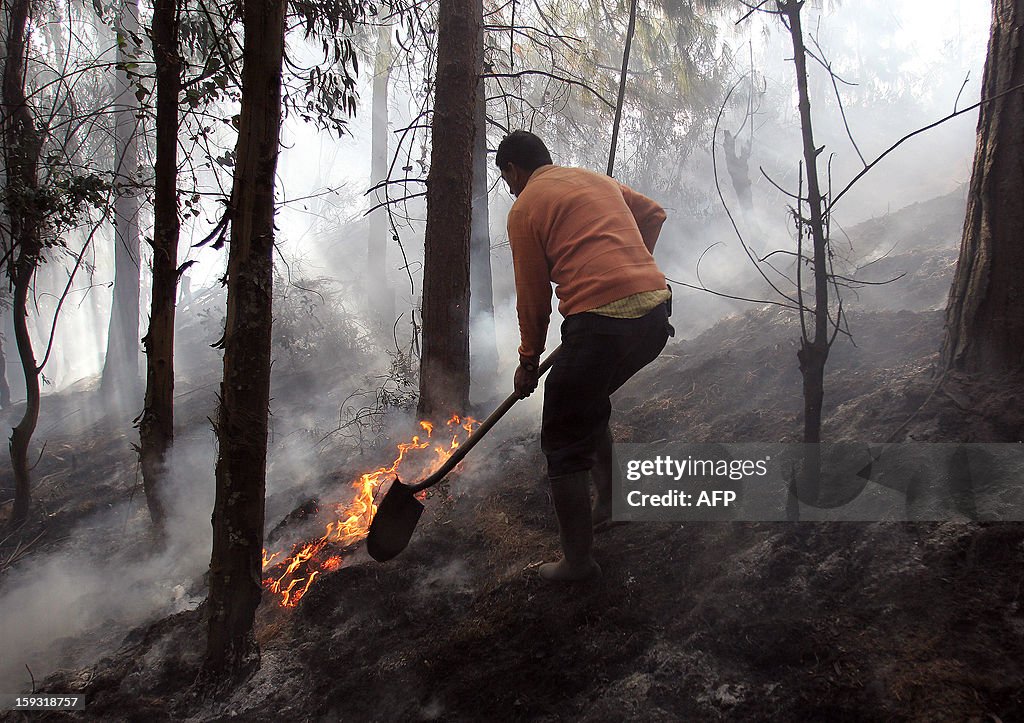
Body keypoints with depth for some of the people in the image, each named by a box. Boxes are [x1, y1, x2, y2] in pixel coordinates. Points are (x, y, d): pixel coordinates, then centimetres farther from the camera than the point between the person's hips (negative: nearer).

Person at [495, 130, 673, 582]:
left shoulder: (524, 208, 4)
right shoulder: (597, 180, 22)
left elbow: (533, 296, 6)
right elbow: (654, 214, 33)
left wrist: (529, 361, 18)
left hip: (600, 323, -8)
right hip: (656, 313, 8)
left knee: (564, 444, 6)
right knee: (588, 403, 31)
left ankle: (578, 561, 12)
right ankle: (607, 502, 35)